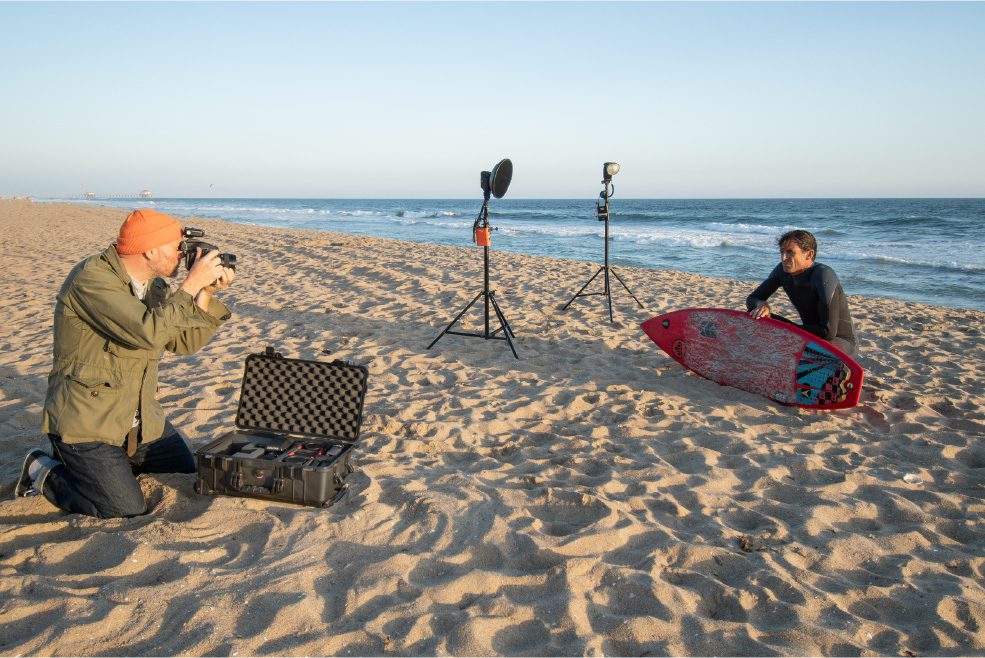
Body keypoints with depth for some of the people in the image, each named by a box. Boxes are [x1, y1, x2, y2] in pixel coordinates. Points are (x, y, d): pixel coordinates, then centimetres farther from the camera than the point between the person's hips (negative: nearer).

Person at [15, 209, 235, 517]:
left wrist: (207, 291, -7)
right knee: (128, 511, -12)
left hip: (140, 419, 9)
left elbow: (185, 341, 4)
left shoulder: (153, 285, 6)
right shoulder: (92, 278, -22)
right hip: (86, 422, -8)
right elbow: (148, 332, -34)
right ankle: (43, 472, 11)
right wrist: (191, 284, -27)